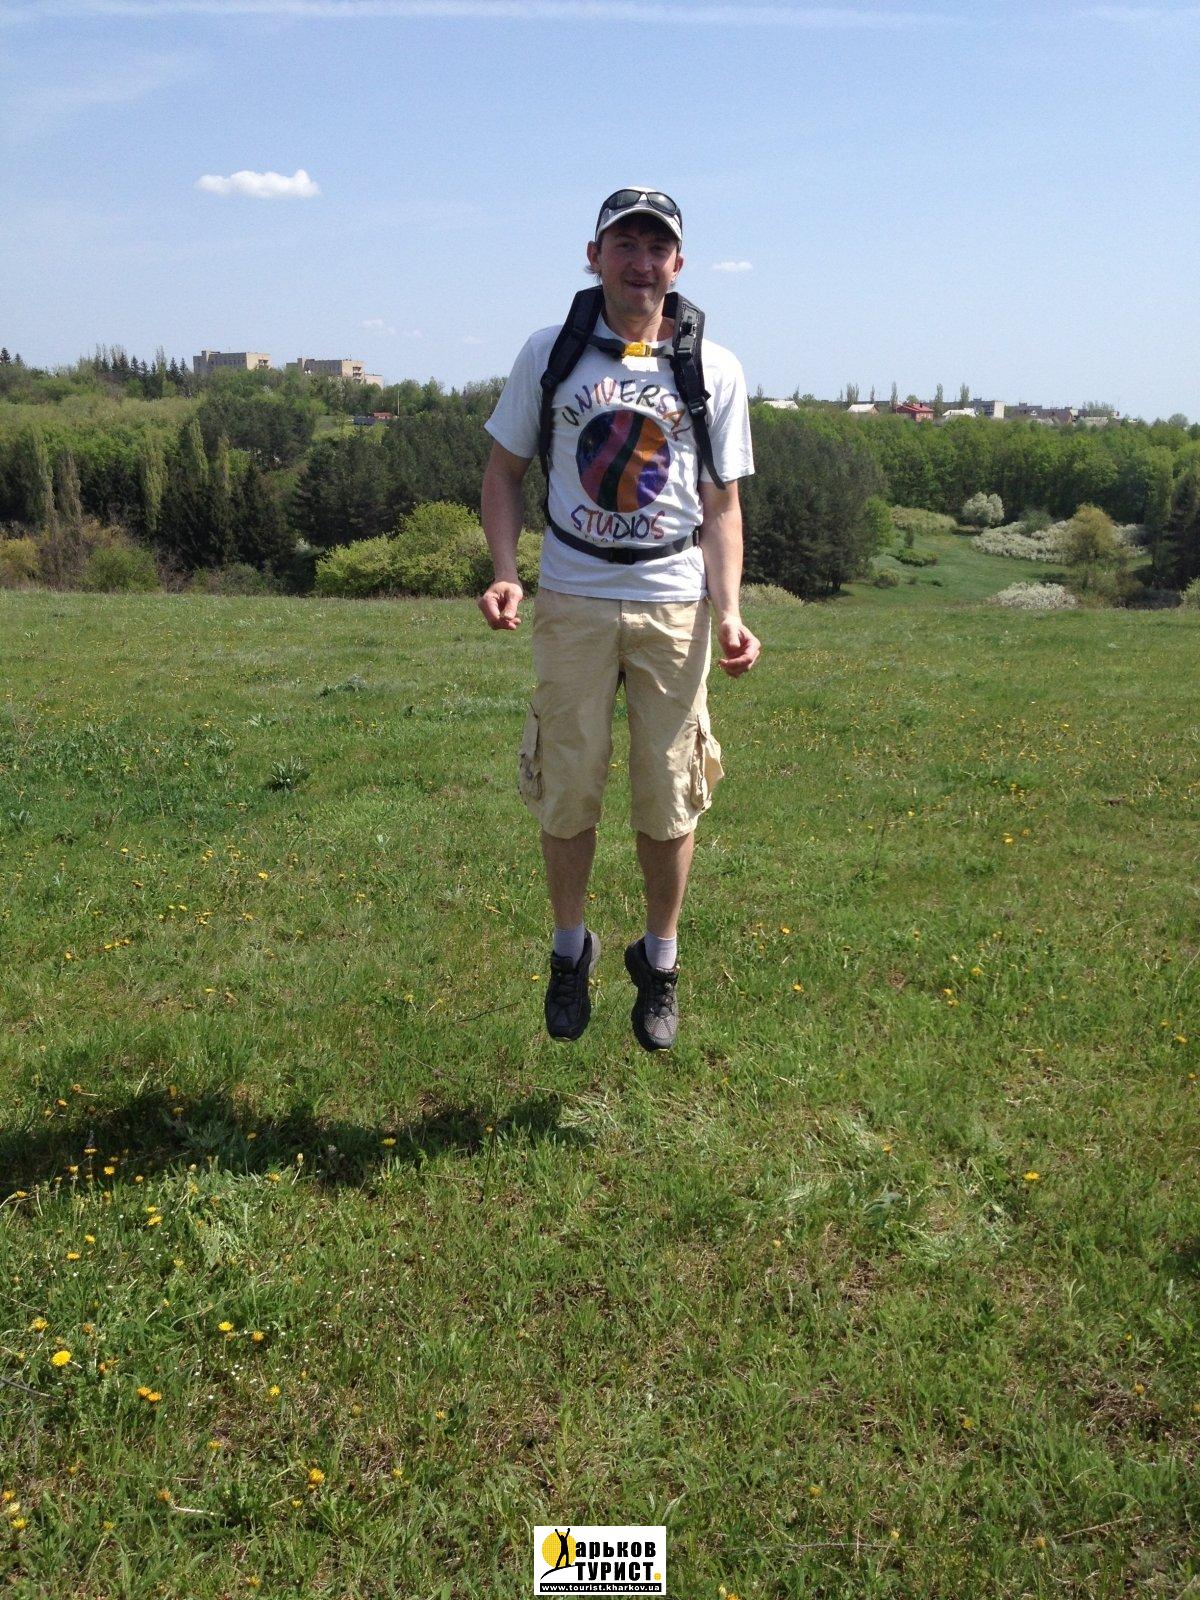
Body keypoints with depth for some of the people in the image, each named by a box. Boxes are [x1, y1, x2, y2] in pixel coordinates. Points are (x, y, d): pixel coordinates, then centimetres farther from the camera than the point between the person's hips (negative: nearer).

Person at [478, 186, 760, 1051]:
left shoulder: (714, 369, 4)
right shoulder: (550, 352, 3)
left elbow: (722, 505, 5)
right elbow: (504, 469, 8)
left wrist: (729, 613, -9)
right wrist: (504, 573, -8)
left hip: (675, 608, 0)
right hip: (572, 604, 0)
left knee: (669, 798, 4)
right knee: (568, 790, 5)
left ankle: (660, 960, 24)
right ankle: (571, 949, 27)